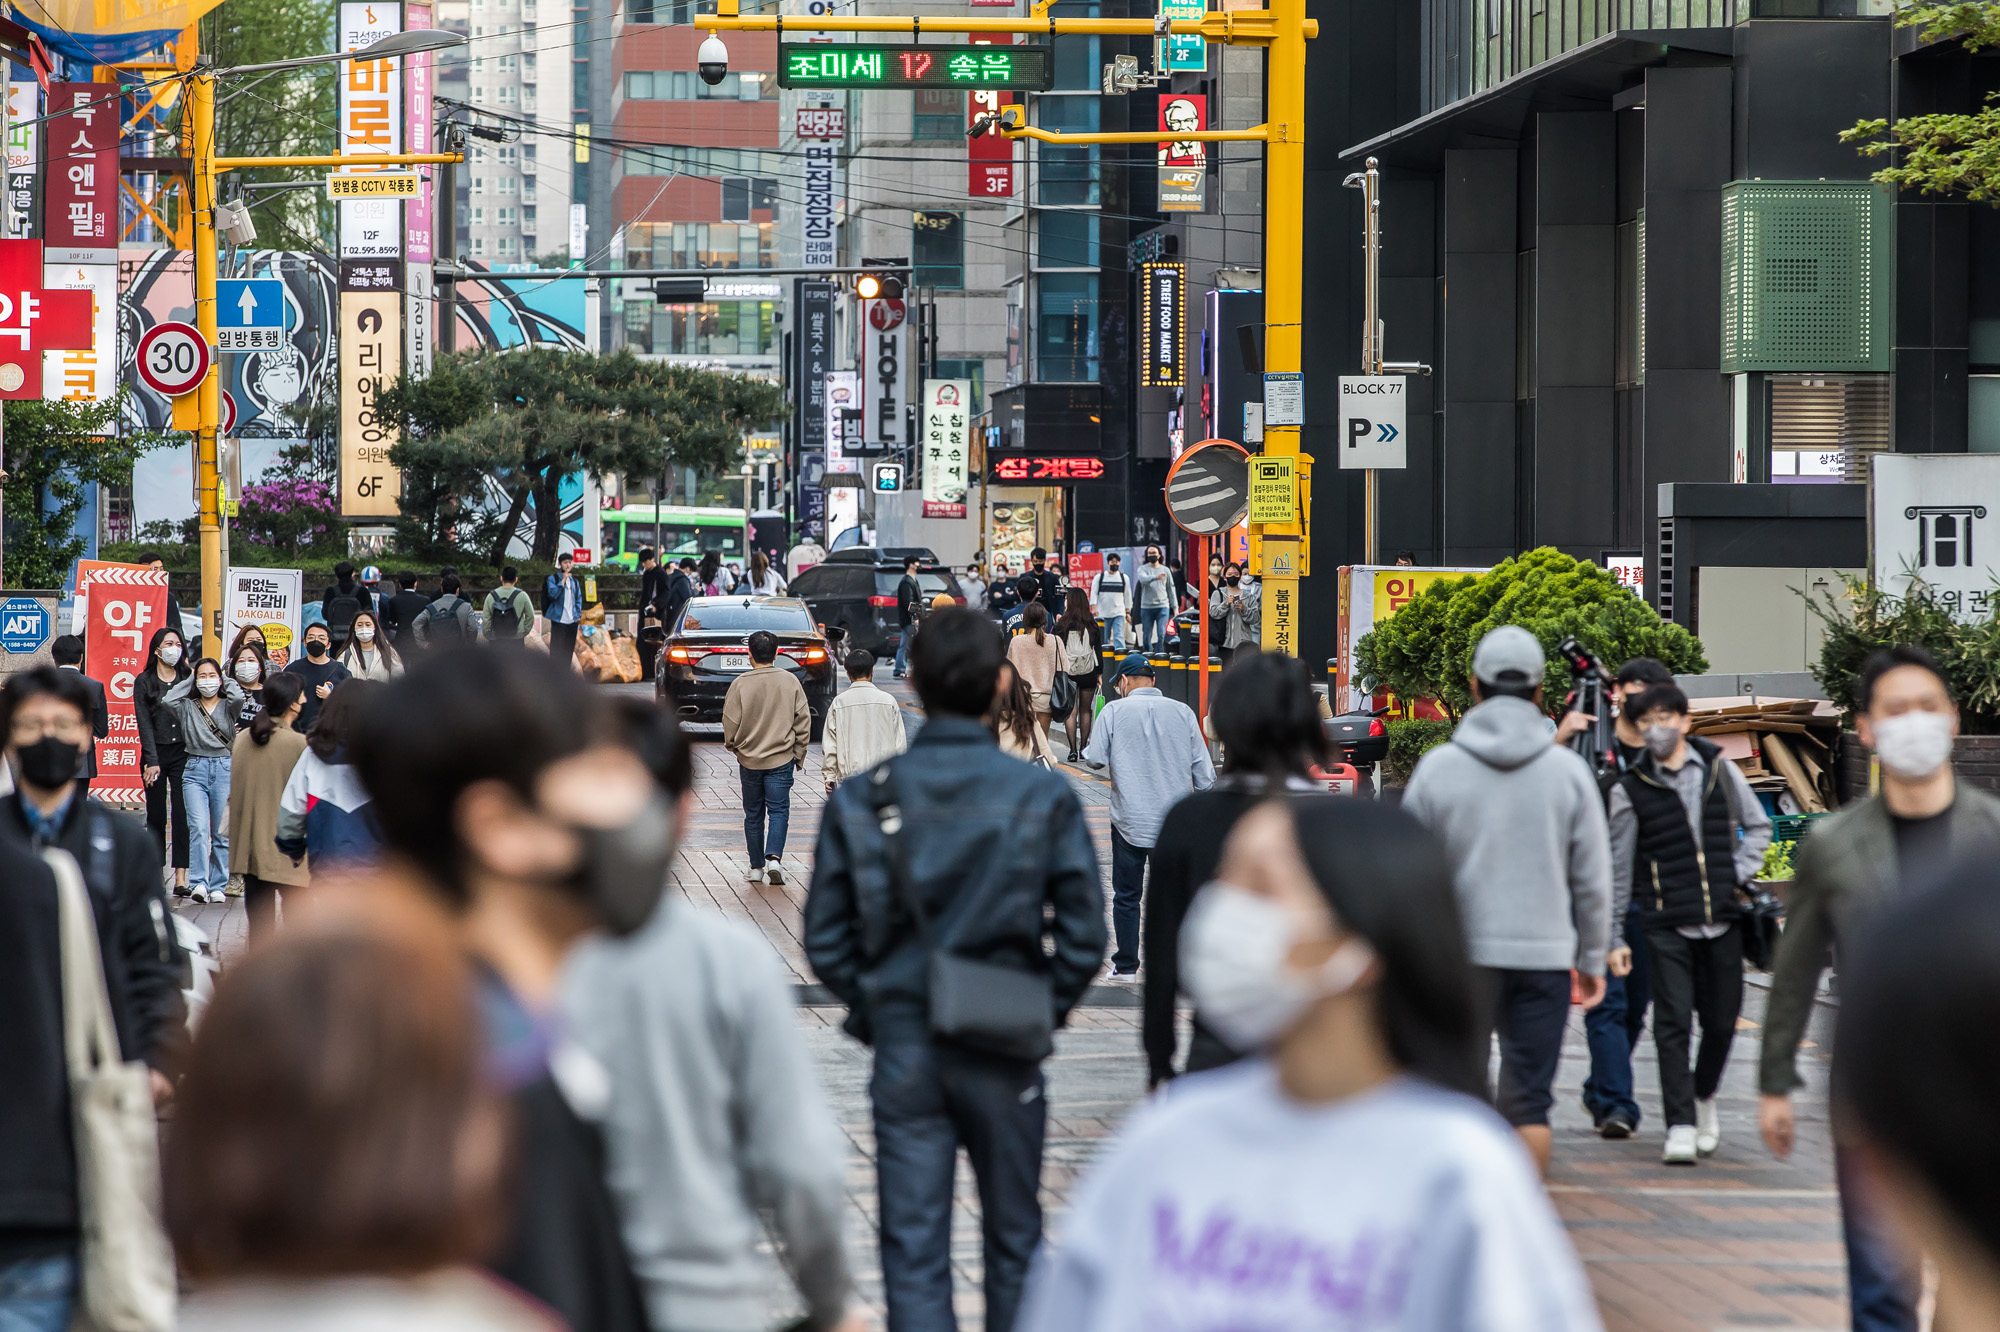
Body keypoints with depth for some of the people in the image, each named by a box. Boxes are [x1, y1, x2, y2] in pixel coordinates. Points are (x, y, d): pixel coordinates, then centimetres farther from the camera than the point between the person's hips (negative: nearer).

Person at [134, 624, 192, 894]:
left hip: (183, 753, 0)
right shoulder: (144, 682, 4)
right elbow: (144, 723, -1)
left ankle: (181, 877, -11)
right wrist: (152, 761, -8)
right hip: (155, 753, 0)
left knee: (182, 813, -8)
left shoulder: (188, 679, 9)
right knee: (156, 815, 3)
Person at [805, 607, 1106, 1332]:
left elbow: (825, 940, -2)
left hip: (903, 1050, 0)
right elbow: (1083, 936, -7)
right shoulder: (1045, 797, -8)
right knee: (1013, 1238, 15)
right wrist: (1039, 1017, 7)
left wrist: (876, 1010, 11)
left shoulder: (861, 800, -5)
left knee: (912, 1249, 3)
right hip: (1004, 1055, 0)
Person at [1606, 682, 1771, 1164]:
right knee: (1673, 1024, -10)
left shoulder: (1719, 770, 7)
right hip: (1667, 925, -2)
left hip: (1722, 921, 2)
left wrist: (1740, 872, 2)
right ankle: (1681, 1126, -7)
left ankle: (1704, 1097, 34)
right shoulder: (1631, 790, 1)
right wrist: (1613, 938, 3)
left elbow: (1758, 825, 19)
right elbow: (1618, 868, 5)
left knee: (1721, 1021, 7)